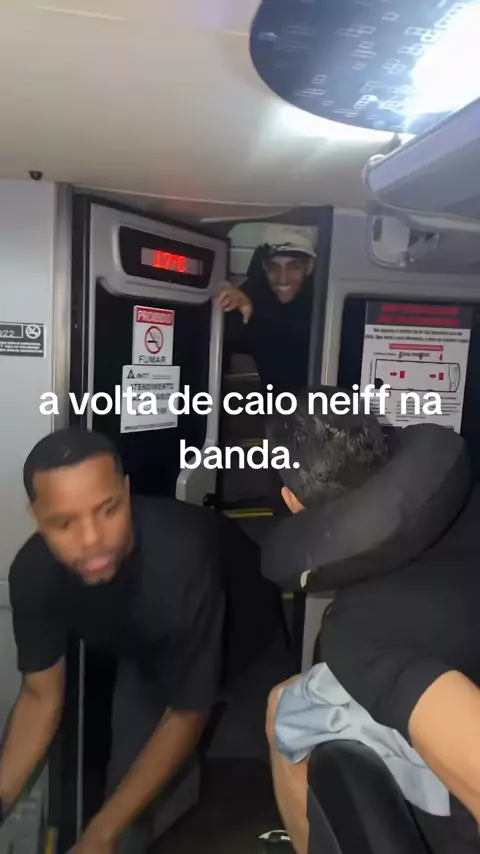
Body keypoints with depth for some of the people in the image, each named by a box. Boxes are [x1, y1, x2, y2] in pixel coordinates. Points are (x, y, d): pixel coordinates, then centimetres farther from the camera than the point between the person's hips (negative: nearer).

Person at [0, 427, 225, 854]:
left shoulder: (181, 556, -44)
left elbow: (187, 713, -31)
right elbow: (41, 695, -12)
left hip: (246, 643, -2)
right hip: (149, 658, 3)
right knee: (128, 784, 0)